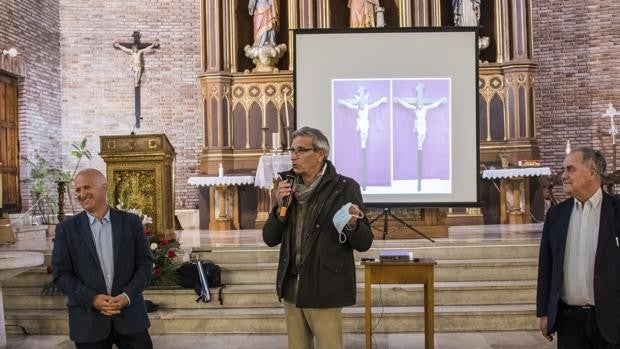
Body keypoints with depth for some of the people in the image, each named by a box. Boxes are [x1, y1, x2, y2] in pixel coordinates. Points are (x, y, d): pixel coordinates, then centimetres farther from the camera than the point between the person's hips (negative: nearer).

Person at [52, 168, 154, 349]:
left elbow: (145, 263, 3)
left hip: (130, 314, 1)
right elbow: (61, 273, -2)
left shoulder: (131, 222, 3)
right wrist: (92, 299, -14)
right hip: (88, 319, 0)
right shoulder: (66, 228, 1)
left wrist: (128, 296, -11)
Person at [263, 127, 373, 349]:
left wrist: (352, 225, -29)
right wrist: (281, 207, -10)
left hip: (325, 290, -5)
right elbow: (270, 239, 6)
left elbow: (364, 243, -8)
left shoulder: (344, 187, -9)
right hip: (292, 287, 5)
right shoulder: (290, 187, 6)